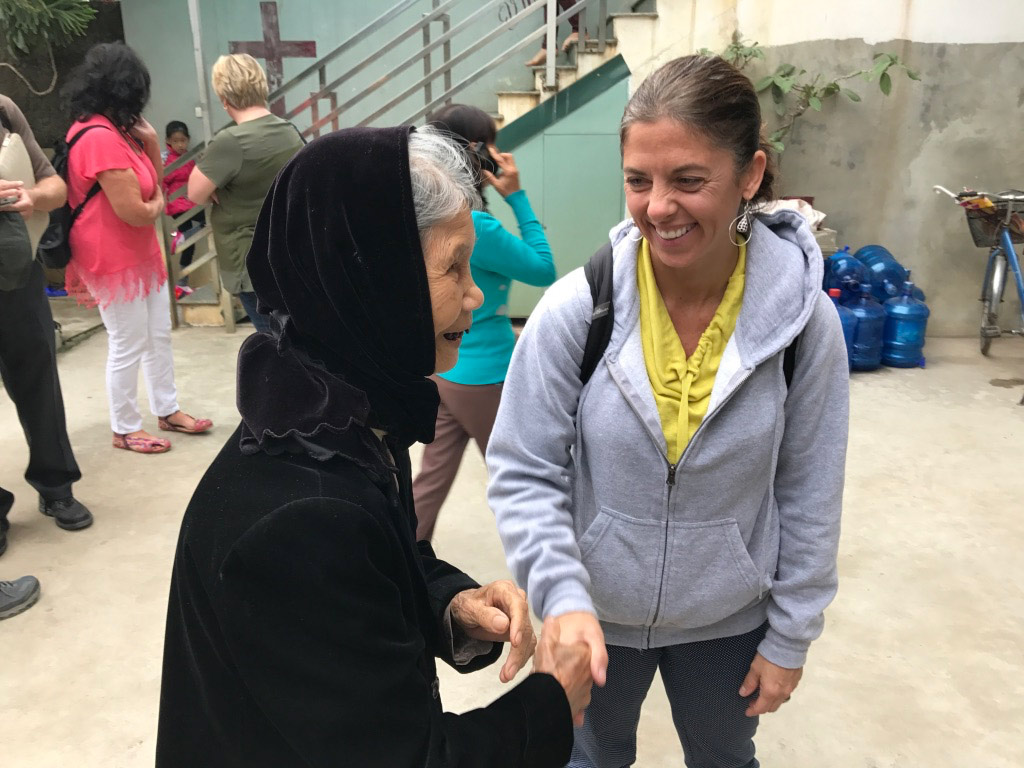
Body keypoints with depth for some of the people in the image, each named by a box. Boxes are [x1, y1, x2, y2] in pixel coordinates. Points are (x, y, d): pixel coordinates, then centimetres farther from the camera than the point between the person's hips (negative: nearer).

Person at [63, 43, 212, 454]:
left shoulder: (114, 129, 9)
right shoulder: (99, 138, -24)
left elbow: (154, 185, 12)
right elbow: (135, 212, -27)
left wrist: (151, 141, -3)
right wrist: (157, 204, -4)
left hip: (141, 253, 10)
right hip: (114, 260, -10)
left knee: (158, 337, 16)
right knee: (127, 347, 1)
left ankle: (168, 411, 28)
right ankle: (125, 430, 17)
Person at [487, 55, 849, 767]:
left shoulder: (803, 319, -17)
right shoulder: (575, 308, -21)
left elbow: (809, 495, -6)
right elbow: (524, 474, -14)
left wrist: (791, 637, 0)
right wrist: (564, 597, -27)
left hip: (729, 620, 1)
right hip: (596, 613, 0)